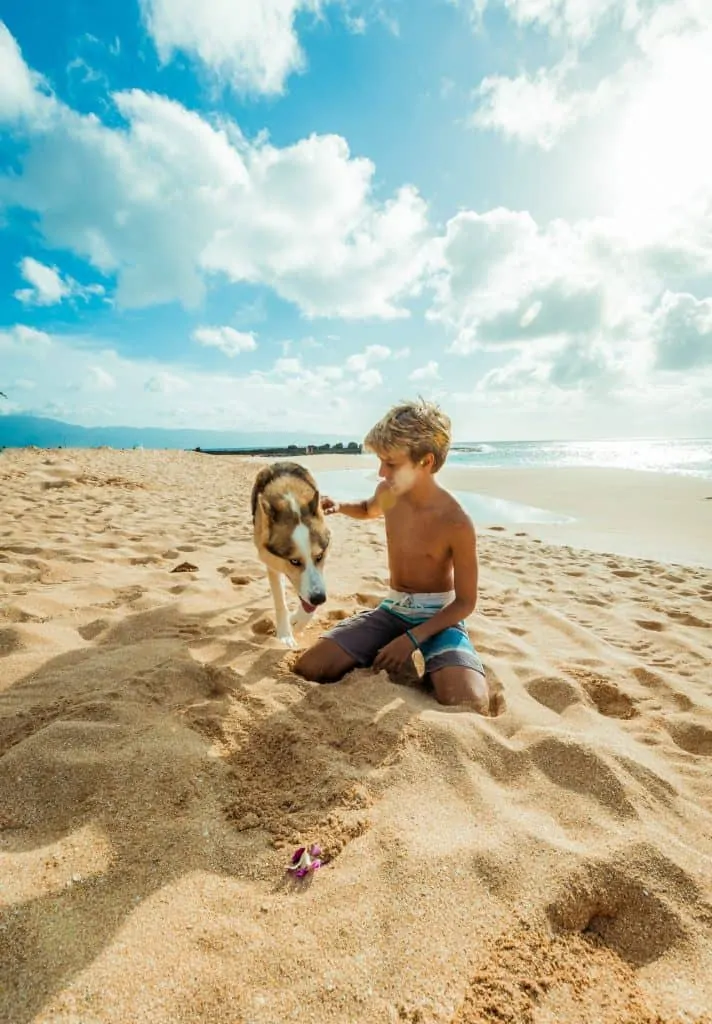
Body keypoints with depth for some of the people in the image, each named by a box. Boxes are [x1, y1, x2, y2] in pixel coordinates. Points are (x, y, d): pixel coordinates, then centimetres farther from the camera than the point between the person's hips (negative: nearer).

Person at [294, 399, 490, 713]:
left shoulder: (457, 523, -21)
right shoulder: (388, 494, -5)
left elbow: (466, 602, -13)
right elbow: (369, 509, 23)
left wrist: (413, 638, -21)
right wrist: (339, 507, 0)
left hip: (439, 616, -3)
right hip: (392, 610, 4)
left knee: (469, 705, -30)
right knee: (308, 669, -12)